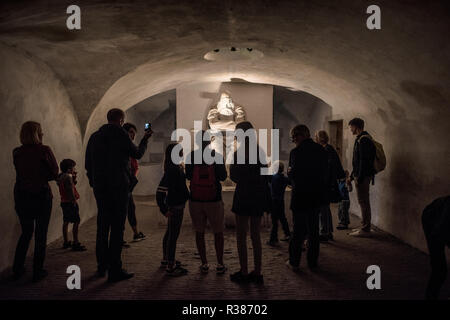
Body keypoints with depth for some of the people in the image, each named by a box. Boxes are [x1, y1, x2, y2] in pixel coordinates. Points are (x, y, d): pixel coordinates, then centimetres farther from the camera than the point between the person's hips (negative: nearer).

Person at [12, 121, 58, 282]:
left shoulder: (16, 152, 0)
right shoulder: (44, 150, -12)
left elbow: (21, 172, 10)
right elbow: (54, 172, -5)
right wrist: (42, 177, 6)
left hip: (21, 195, 4)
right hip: (42, 195, -4)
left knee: (26, 232, 19)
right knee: (41, 234, 7)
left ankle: (17, 269, 21)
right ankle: (38, 271, 10)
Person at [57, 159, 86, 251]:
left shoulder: (61, 176, 13)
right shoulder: (68, 176, -15)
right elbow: (70, 190, -21)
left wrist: (74, 178, 9)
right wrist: (74, 201, -19)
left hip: (64, 202, 10)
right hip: (70, 202, -10)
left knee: (66, 222, 15)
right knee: (76, 222, -8)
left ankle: (66, 242, 23)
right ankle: (75, 243, -10)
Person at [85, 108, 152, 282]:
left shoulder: (94, 137, 10)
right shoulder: (121, 135, -8)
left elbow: (88, 164, 12)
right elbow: (137, 154, 6)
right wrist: (145, 139, 24)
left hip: (100, 188, 6)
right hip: (118, 186, -6)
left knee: (102, 226, 15)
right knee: (117, 228, -3)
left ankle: (101, 267, 23)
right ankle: (115, 270, -2)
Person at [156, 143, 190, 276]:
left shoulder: (178, 168, 9)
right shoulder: (172, 170, -21)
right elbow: (160, 191, -26)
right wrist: (164, 209, -23)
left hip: (177, 204, 10)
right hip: (175, 206, -10)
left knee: (170, 233, 19)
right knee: (173, 235, -5)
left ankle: (166, 260, 33)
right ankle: (170, 267, 1)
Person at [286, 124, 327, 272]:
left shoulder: (296, 152, -15)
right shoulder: (321, 150, 3)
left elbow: (293, 174, -17)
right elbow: (325, 173, 7)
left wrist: (289, 171, 3)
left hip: (300, 196, -5)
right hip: (317, 195, 5)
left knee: (298, 230, 6)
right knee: (314, 230, 14)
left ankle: (294, 262, 13)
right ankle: (312, 262, 21)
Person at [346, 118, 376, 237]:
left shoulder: (363, 140, -15)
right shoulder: (361, 139, 17)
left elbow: (364, 161, -21)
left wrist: (359, 178, -22)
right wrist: (352, 176, 21)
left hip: (363, 177, -10)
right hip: (360, 176, 10)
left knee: (363, 202, -6)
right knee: (363, 202, 15)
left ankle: (365, 229, -2)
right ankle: (364, 226, 23)